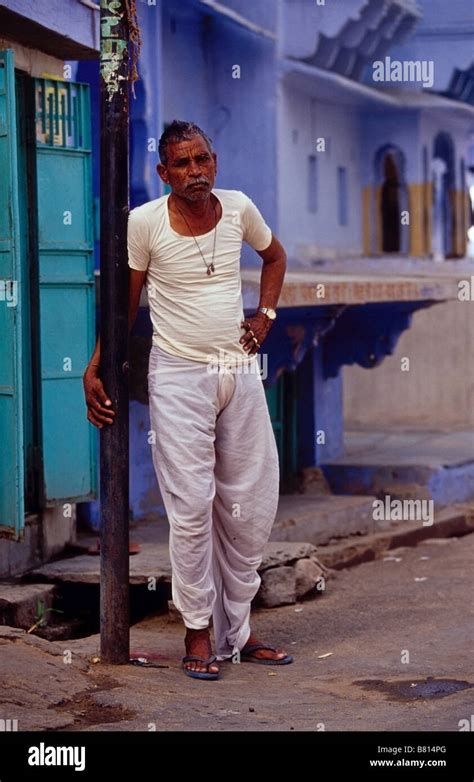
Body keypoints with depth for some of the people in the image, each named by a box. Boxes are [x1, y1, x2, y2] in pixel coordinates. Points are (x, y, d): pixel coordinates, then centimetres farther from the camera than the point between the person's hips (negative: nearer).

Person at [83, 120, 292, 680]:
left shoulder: (239, 208, 1)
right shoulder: (144, 222, -8)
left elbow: (274, 256, 22)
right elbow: (124, 301, 0)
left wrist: (265, 315, 9)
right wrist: (95, 371, -4)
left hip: (240, 371, 4)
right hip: (179, 376, -4)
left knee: (250, 506, 7)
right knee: (192, 505, -7)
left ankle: (237, 632, 18)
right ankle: (198, 633, 4)